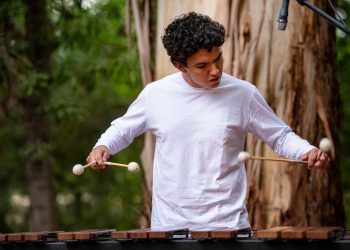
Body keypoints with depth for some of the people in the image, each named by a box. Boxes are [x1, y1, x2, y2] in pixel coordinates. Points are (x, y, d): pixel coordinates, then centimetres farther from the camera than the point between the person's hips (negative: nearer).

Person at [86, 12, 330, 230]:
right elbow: (123, 128, 16)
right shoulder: (155, 94, -1)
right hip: (169, 223, 1)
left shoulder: (243, 94, -4)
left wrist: (307, 150, -13)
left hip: (227, 222, -1)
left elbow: (280, 136, 5)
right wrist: (103, 146, -3)